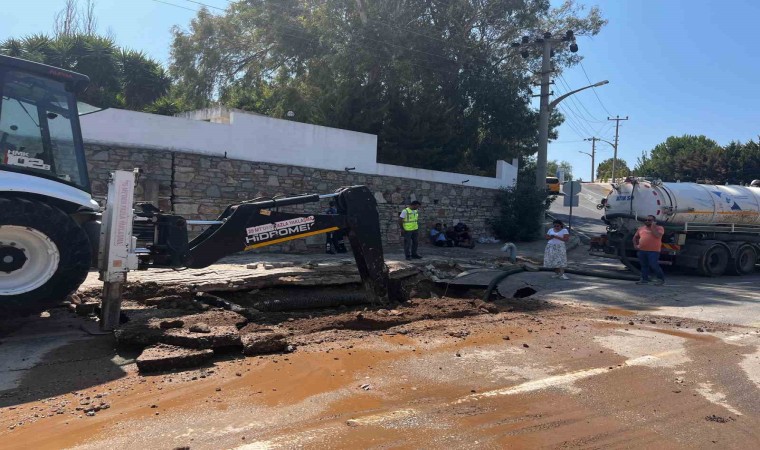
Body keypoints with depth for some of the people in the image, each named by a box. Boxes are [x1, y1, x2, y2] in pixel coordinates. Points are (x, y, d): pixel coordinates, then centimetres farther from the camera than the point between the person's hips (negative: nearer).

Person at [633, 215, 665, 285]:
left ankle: (661, 279, 7)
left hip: (653, 251, -6)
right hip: (642, 250, 6)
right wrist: (635, 245, 12)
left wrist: (653, 227, -12)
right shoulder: (641, 228, 15)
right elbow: (635, 237, 25)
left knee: (654, 265, -8)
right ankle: (644, 279, 17)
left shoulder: (659, 228, 0)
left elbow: (658, 235, -19)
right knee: (644, 265, 9)